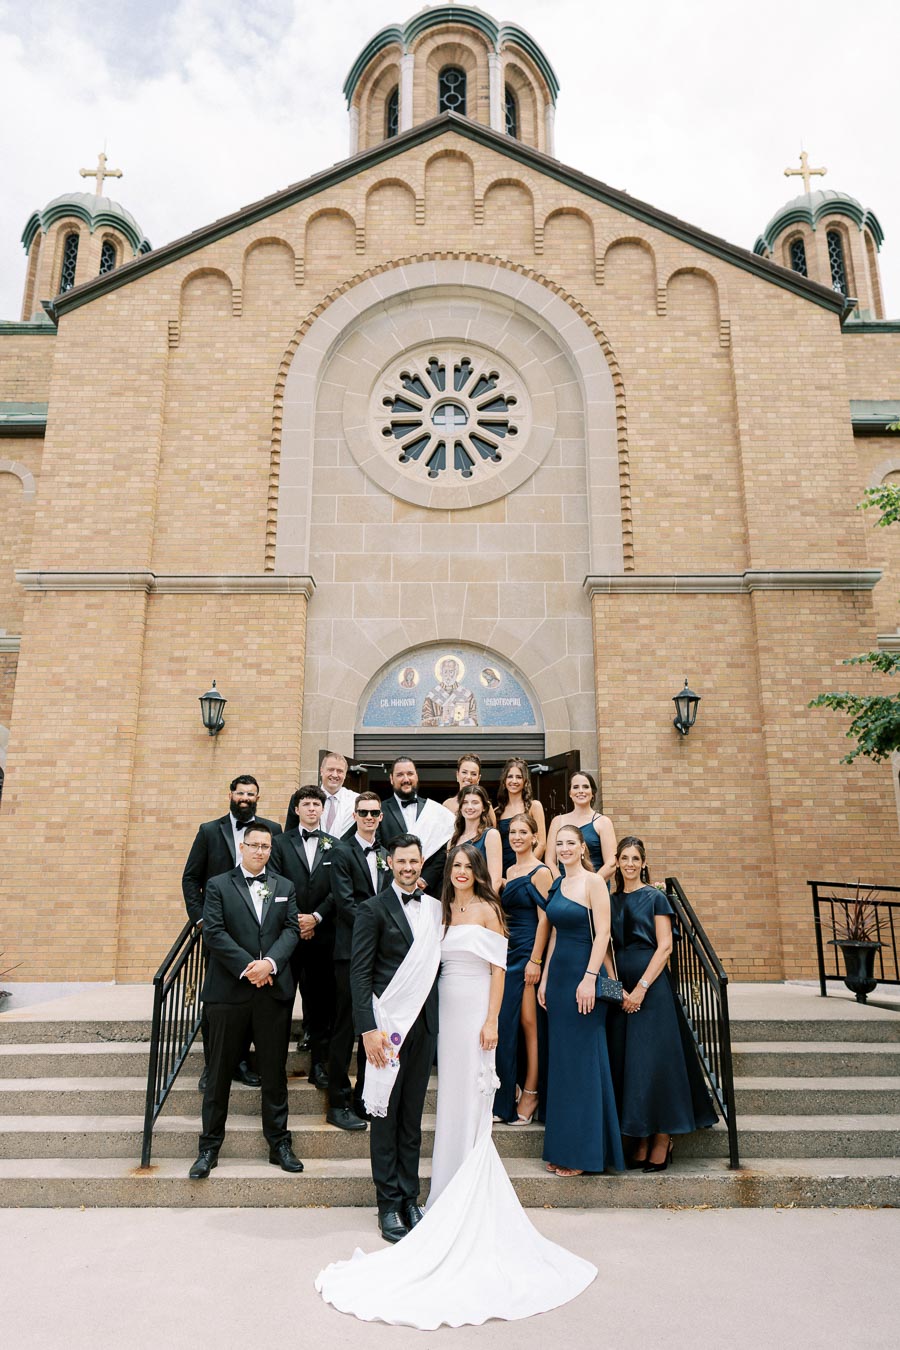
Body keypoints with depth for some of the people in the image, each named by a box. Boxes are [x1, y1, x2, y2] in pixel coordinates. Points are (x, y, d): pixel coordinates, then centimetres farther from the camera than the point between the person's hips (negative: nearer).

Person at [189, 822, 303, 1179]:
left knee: (274, 1072, 10)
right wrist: (247, 967, -15)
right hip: (228, 990, -2)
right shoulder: (218, 886, 2)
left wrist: (270, 962, -15)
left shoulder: (284, 887, 10)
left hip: (274, 989, 2)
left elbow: (291, 930, 2)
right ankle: (209, 1147, 22)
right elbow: (213, 933, -8)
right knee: (219, 1072, 8)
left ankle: (279, 1144, 23)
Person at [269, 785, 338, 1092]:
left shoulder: (334, 845, 7)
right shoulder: (280, 843, 5)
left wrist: (316, 917, -10)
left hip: (321, 934, 1)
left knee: (321, 1003, 6)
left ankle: (319, 1064, 15)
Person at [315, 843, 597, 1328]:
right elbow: (437, 963, 11)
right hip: (447, 1009, 5)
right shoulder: (444, 910, 10)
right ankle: (450, 1192, 25)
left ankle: (472, 1198, 15)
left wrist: (491, 1020, -14)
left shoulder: (486, 909, -6)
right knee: (450, 1098, 12)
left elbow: (498, 967, -8)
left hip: (475, 1009, -5)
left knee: (472, 1099, 2)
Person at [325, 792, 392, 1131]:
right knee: (346, 1028, 1)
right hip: (351, 951, -6)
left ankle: (365, 1100, 24)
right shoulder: (343, 853, -5)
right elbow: (345, 902, -12)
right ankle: (338, 1104, 12)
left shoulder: (386, 855, 14)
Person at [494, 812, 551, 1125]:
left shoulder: (540, 871, -8)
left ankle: (530, 1094, 9)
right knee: (506, 1023, 8)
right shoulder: (509, 871, 15)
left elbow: (544, 919, -13)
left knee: (529, 1022, -1)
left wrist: (535, 960, -17)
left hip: (528, 952, -7)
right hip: (507, 952, 7)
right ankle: (505, 1097, 18)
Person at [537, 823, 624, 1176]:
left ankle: (583, 1151, 13)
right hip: (558, 974, 8)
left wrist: (590, 978, -21)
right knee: (561, 1060, 12)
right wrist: (544, 978, 13)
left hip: (584, 974, -7)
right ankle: (561, 1149, 23)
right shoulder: (557, 885, 11)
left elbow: (602, 933, -15)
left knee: (583, 1060, 0)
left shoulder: (594, 882, -10)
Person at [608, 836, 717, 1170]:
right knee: (626, 1062, 6)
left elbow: (665, 946, -8)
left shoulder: (655, 897, -2)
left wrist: (641, 988, -15)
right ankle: (639, 1139, 16)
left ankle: (662, 1138, 10)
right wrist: (617, 988, -5)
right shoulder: (611, 900, 10)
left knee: (655, 1060, -2)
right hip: (619, 987, 5)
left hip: (651, 983, -4)